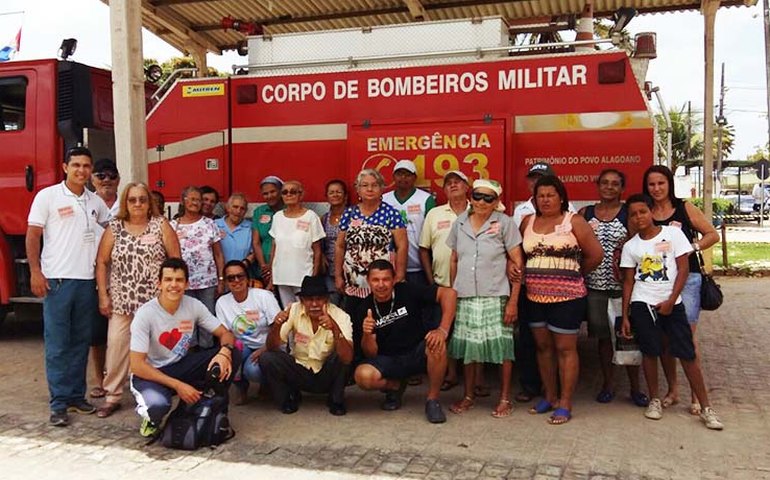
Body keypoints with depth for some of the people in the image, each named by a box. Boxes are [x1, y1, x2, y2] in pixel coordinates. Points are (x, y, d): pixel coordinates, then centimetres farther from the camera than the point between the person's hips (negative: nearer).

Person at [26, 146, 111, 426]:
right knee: (57, 345, -1)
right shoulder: (47, 196, -2)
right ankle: (58, 404, 5)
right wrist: (35, 272, -12)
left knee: (81, 342, 10)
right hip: (57, 280, -5)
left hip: (87, 281, 5)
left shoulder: (95, 201, 11)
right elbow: (32, 236, -4)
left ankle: (76, 396, 20)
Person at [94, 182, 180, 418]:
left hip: (155, 300, -1)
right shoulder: (114, 228, 6)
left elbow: (175, 259, 1)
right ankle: (113, 396, 9)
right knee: (116, 345, -2)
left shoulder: (161, 225, 2)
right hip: (122, 301, 2)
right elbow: (102, 263, 8)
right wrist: (103, 296, 2)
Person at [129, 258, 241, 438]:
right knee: (157, 403, -39)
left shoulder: (194, 305, -9)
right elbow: (137, 365, -21)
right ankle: (152, 418, 0)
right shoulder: (145, 314, -20)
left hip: (182, 366, 4)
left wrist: (224, 351, -29)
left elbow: (225, 333, -4)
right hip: (150, 373, -4)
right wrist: (177, 385, -26)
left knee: (232, 355, -18)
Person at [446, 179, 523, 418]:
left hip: (495, 297, -3)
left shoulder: (504, 223, -4)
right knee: (467, 346, 10)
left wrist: (513, 300, -9)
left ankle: (505, 399, 17)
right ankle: (469, 396, 25)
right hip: (464, 297, 3)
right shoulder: (460, 223, 6)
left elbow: (518, 264, -4)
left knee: (502, 346, 1)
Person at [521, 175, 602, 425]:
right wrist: (535, 273, 1)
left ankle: (565, 404, 8)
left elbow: (596, 254, -5)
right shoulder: (527, 222, 8)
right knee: (543, 346, 13)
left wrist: (574, 272, 6)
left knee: (565, 349, 1)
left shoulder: (574, 222, -4)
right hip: (535, 296, 5)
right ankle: (549, 397, 25)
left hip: (567, 296, -5)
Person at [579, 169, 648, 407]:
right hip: (595, 285, 2)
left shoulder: (630, 213, 1)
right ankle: (608, 384, 23)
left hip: (622, 286, -2)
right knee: (603, 336, 10)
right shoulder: (585, 213, 9)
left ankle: (635, 387, 15)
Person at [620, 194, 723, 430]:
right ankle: (654, 400, 21)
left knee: (687, 355, -2)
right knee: (650, 353, 5)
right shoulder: (630, 246, 5)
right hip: (642, 304, 2)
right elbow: (628, 281, 7)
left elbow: (683, 269, -3)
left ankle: (706, 408, 5)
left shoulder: (672, 233, -2)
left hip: (672, 303, -2)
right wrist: (625, 316, 4)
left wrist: (670, 301, -9)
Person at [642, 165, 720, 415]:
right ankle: (672, 390, 21)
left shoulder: (685, 209, 2)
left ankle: (696, 395, 3)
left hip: (687, 278, -2)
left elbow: (713, 234, 3)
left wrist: (692, 248, -12)